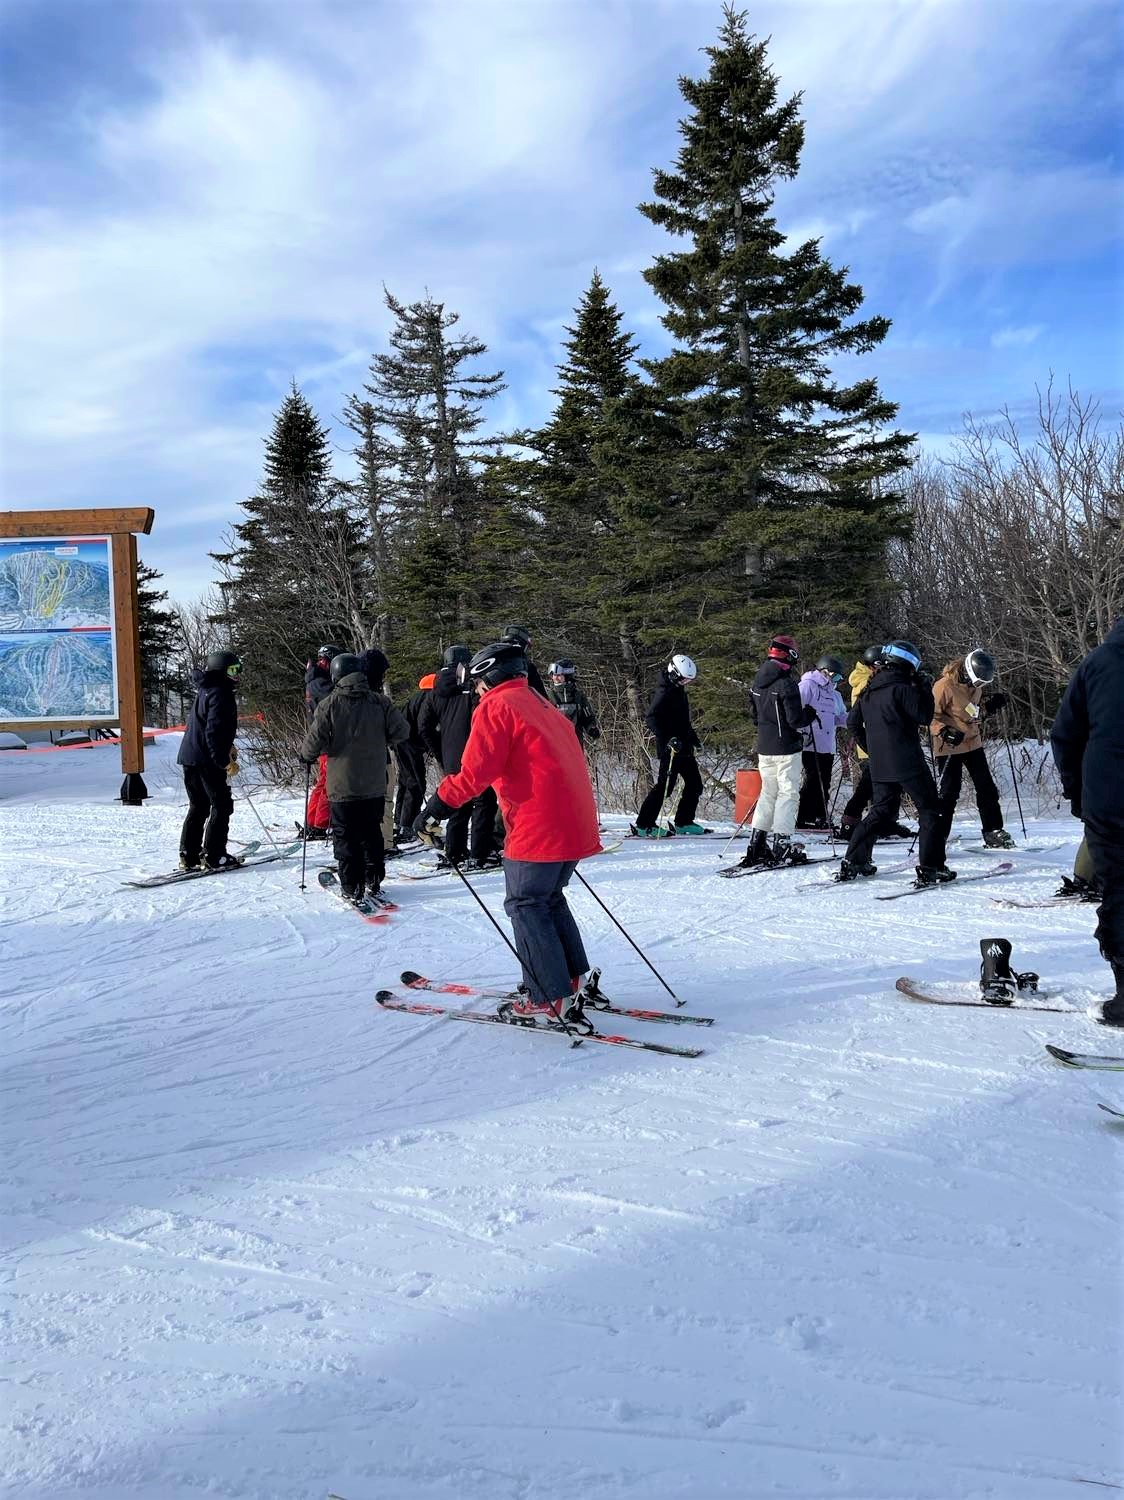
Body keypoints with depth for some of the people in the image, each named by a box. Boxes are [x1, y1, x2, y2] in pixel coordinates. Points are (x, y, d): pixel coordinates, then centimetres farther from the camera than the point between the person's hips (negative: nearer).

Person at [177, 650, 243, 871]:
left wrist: (227, 747, 30)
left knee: (198, 807, 15)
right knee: (221, 806, -1)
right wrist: (226, 761, -21)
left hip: (190, 757, 10)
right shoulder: (219, 694, -15)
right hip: (207, 760, -10)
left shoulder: (205, 691, 16)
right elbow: (214, 731, -23)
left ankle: (189, 855, 14)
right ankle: (213, 856, -1)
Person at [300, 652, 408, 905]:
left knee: (346, 837, 6)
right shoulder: (379, 702, -2)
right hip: (375, 786, 3)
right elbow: (401, 731, -2)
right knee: (372, 833, 17)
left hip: (342, 785, -3)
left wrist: (306, 756, 9)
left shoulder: (329, 704, -9)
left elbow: (315, 741, -12)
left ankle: (351, 887, 5)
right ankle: (373, 882, 21)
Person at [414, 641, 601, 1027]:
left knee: (526, 905, 1)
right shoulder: (543, 705, 21)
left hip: (538, 828, -8)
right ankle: (571, 982, 23)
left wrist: (435, 810, -5)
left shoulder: (496, 706, -5)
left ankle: (551, 1001, 2)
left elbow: (474, 774, -14)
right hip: (576, 823, 9)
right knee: (549, 899, 21)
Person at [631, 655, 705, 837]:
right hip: (670, 749, -10)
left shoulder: (679, 690, 16)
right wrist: (667, 739, -30)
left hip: (683, 748, 10)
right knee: (665, 785, -11)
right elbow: (650, 718, -24)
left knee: (695, 784, 12)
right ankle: (643, 825, -6)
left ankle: (683, 822, 22)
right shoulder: (664, 692, -15)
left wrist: (692, 737, 26)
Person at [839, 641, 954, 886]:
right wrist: (926, 689, -2)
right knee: (929, 812, 2)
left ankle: (852, 863, 14)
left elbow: (852, 722, 18)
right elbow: (924, 716, -13)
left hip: (879, 765, 7)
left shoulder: (869, 691, 11)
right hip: (908, 763, -7)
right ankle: (931, 869, -4)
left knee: (882, 811, 18)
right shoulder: (902, 688, -13)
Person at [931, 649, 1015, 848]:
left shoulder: (975, 685, 4)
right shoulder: (946, 685, -19)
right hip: (950, 747, -7)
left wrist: (990, 706, 2)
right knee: (948, 792, -4)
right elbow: (931, 714, -16)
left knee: (987, 788, 8)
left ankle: (994, 831, 18)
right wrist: (944, 732, -29)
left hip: (973, 742, 7)